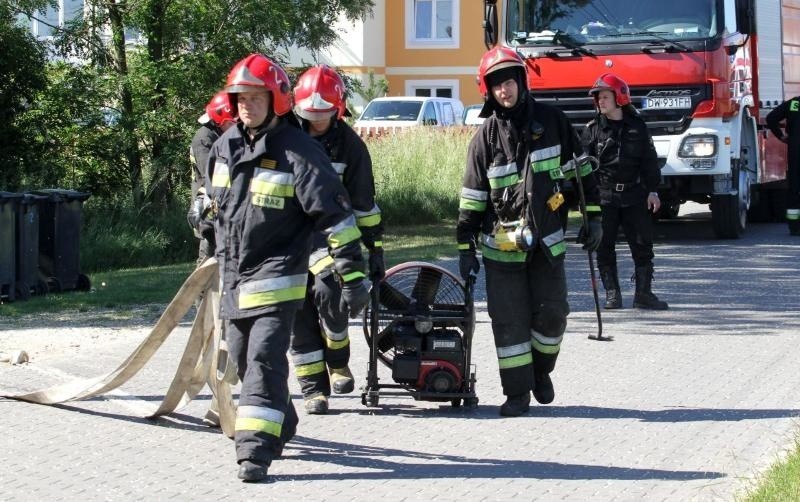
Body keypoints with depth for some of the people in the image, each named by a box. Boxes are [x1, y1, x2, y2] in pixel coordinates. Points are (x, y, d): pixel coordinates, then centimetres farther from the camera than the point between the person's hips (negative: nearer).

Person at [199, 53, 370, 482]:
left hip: (275, 278, -7)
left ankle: (256, 448, -18)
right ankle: (281, 424, 35)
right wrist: (212, 246, 30)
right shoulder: (225, 146, 6)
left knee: (264, 361, -16)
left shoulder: (298, 152, -15)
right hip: (231, 276, 7)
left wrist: (353, 274, -18)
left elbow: (335, 214, -15)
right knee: (243, 362, 15)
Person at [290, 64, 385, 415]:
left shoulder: (349, 145, -1)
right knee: (299, 311, -2)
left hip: (329, 232, -2)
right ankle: (313, 388, 6)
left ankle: (338, 363, -2)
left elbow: (364, 202, 4)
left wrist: (374, 247, 3)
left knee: (329, 291, -25)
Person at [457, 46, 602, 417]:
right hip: (503, 244, -1)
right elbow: (472, 197, 2)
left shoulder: (551, 121, 2)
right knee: (509, 318, -2)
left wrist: (592, 217, 6)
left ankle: (540, 370, 26)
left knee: (551, 313, 1)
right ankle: (517, 392, 7)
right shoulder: (486, 136, 0)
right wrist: (466, 248, 0)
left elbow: (580, 170, 9)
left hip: (548, 240, 1)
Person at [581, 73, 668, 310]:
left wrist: (652, 190, 4)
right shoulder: (593, 129, 2)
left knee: (642, 245, 2)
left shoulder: (637, 127, 6)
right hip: (603, 197, -1)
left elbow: (649, 160, 9)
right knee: (605, 247, 0)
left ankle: (643, 293, 9)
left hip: (634, 195, 1)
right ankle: (612, 295, 8)